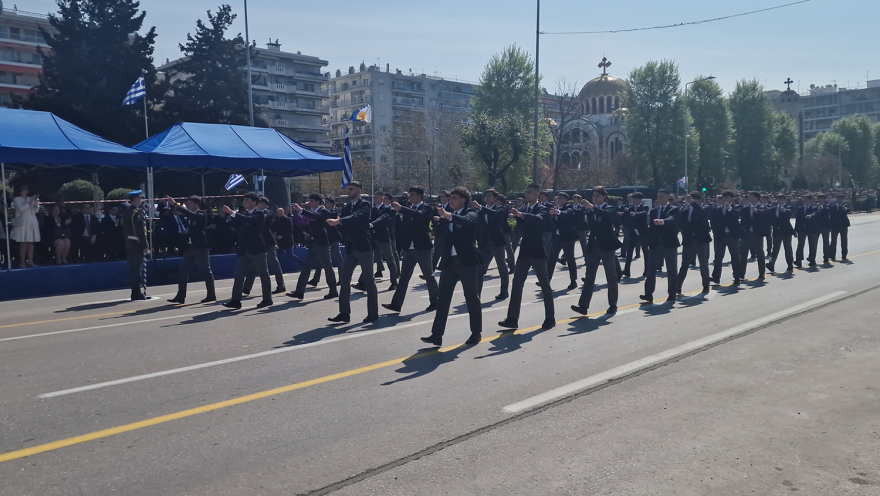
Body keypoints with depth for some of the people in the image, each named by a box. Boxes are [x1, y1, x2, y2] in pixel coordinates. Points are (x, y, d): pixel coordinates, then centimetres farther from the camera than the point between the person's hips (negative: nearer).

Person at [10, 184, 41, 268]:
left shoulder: (30, 199, 18)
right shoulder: (17, 199, 3)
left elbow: (36, 210, 14)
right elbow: (21, 208, -12)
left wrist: (36, 202, 0)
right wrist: (30, 203, -10)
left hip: (32, 223, 5)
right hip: (23, 223, -5)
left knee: (31, 242, 2)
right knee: (24, 243, -9)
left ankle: (30, 261, 4)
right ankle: (22, 262, -6)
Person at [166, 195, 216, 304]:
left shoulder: (201, 215, -7)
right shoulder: (189, 216, 16)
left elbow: (190, 214, -23)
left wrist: (175, 204, -25)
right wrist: (172, 205, 1)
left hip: (200, 247, -7)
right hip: (189, 247, 7)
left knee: (206, 272, 0)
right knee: (183, 272, 3)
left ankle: (211, 295, 8)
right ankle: (181, 296, 5)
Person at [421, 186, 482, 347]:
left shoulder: (471, 213, -4)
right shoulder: (448, 215, 15)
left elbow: (467, 221, -27)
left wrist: (448, 215, -40)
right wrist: (438, 218, 0)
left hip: (467, 261, -5)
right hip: (449, 262, 5)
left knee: (472, 298, 5)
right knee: (442, 298, 0)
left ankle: (476, 332, 19)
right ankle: (437, 334, 0)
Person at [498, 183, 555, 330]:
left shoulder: (542, 209, -8)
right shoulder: (523, 209, 11)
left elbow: (538, 219, -31)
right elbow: (521, 228, 11)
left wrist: (521, 214, -43)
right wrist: (516, 217, -6)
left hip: (537, 251, -6)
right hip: (524, 251, 6)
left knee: (545, 285, 4)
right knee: (517, 284, 0)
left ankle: (550, 318, 15)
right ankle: (512, 318, 1)